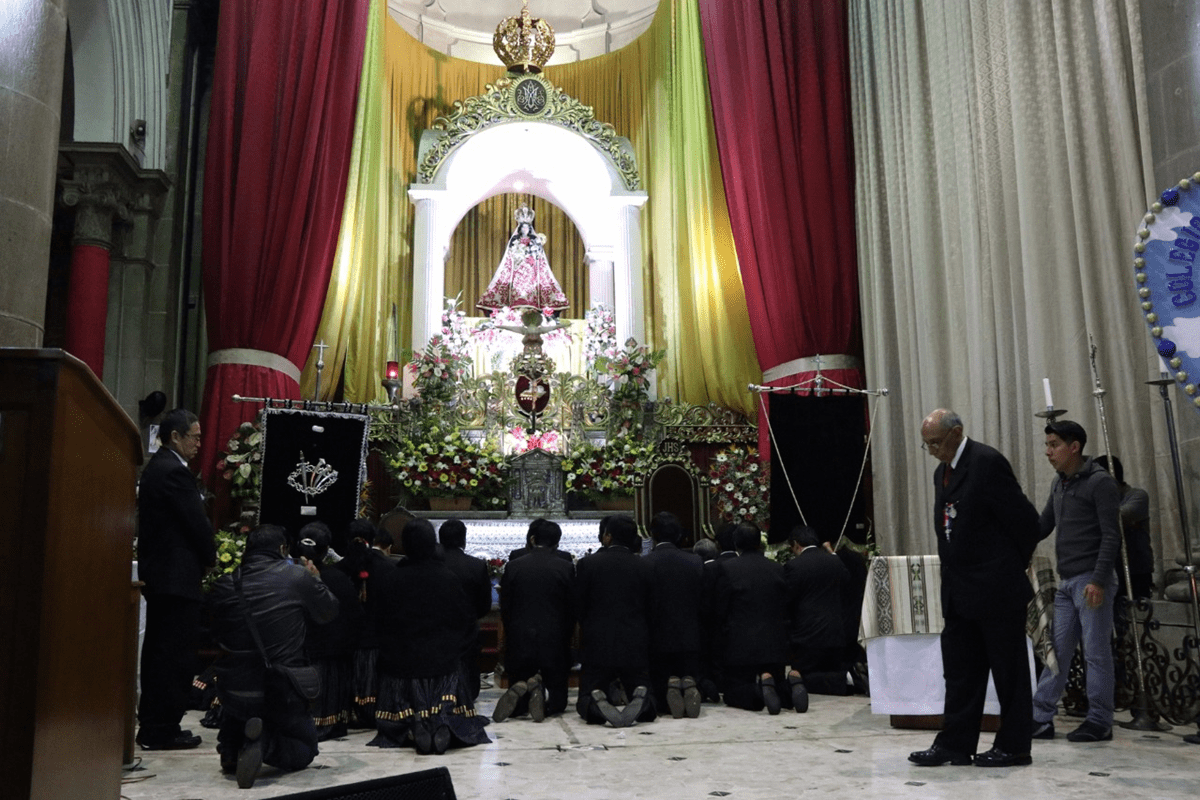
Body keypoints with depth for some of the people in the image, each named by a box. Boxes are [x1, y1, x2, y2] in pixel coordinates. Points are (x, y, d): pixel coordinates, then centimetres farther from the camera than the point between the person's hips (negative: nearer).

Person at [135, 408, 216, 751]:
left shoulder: (155, 467, 15)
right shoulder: (174, 472, -16)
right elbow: (197, 523, -17)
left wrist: (202, 558, 14)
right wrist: (211, 559, 1)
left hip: (158, 573, 11)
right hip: (177, 576, -11)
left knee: (159, 651, 15)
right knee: (177, 655, -5)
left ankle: (151, 723, 23)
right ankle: (162, 729, 0)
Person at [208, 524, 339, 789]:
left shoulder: (224, 584, -2)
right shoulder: (299, 576, -10)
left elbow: (214, 634, 12)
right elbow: (329, 613, 5)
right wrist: (316, 581, 23)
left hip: (232, 692, 4)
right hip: (282, 694, -3)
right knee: (304, 749, 18)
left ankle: (230, 747, 10)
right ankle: (266, 743, -14)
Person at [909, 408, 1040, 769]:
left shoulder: (987, 462, -14)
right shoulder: (943, 471, 14)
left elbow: (1024, 518, -13)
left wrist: (1016, 565, -2)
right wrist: (952, 576, 11)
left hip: (996, 589, -9)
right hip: (960, 591, 9)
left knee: (1009, 670, 4)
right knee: (959, 670, 11)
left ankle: (1013, 746, 15)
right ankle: (956, 744, 18)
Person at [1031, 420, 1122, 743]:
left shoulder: (1100, 482, -8)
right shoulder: (1059, 483, 15)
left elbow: (1111, 536, -13)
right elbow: (1042, 526, 20)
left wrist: (1098, 580, -19)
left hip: (1091, 580, -7)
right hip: (1066, 582, 7)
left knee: (1096, 652, 1)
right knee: (1056, 650, 8)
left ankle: (1099, 722, 10)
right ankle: (1041, 718, 12)